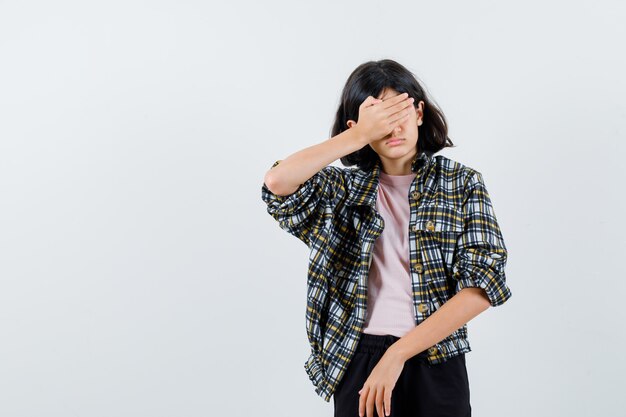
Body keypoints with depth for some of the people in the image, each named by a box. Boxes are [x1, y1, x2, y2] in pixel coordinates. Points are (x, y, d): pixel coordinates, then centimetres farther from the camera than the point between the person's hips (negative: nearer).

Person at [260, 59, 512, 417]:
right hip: (358, 364, 1)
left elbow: (483, 283, -10)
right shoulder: (342, 188, 5)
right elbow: (277, 182, -15)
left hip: (436, 366, -1)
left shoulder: (461, 183, 0)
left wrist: (397, 354, -17)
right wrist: (360, 136, -14)